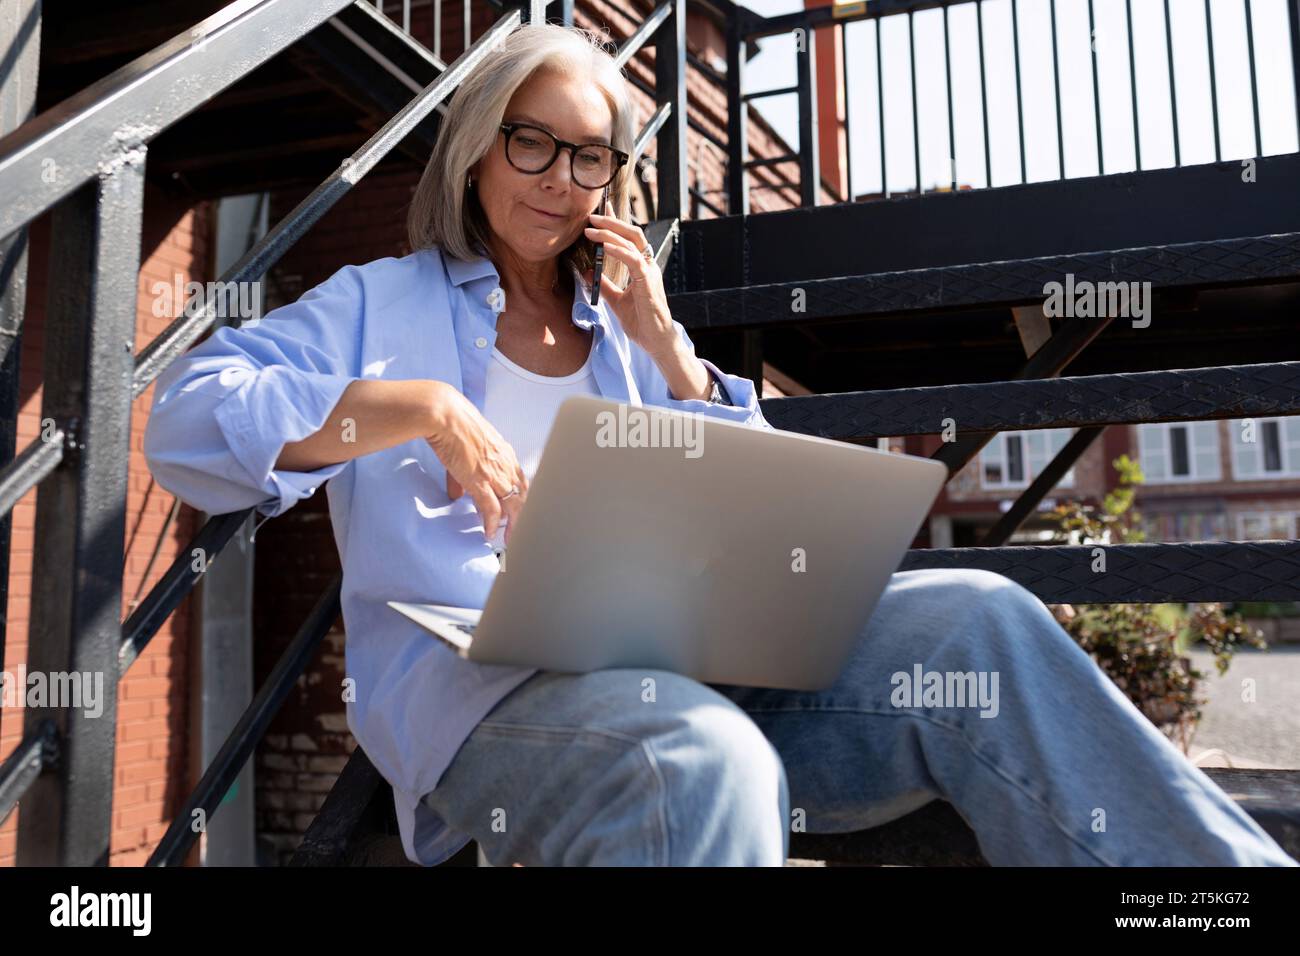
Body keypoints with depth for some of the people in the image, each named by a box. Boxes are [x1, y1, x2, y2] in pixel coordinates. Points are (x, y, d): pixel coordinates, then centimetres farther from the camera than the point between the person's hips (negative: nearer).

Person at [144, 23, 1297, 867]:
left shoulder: (624, 334, 26)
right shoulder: (379, 302, 16)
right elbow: (186, 417, 0)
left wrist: (664, 345, 6)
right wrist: (416, 407, -15)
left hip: (682, 662, 4)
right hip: (475, 673, -4)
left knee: (973, 618, -21)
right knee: (707, 765, -40)